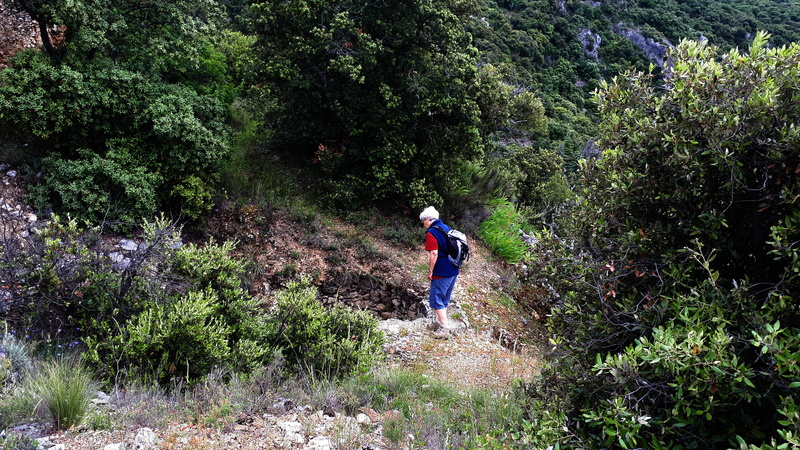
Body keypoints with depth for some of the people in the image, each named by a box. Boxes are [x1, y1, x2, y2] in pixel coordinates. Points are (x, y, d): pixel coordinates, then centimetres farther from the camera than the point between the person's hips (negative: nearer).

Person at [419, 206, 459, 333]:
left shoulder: (431, 233, -15)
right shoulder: (446, 228, 12)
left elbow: (434, 254, -21)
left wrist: (430, 271, -13)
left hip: (441, 273, -9)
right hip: (453, 271, 9)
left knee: (436, 300, 0)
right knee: (445, 299, 20)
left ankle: (445, 326, -2)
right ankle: (441, 320, 31)